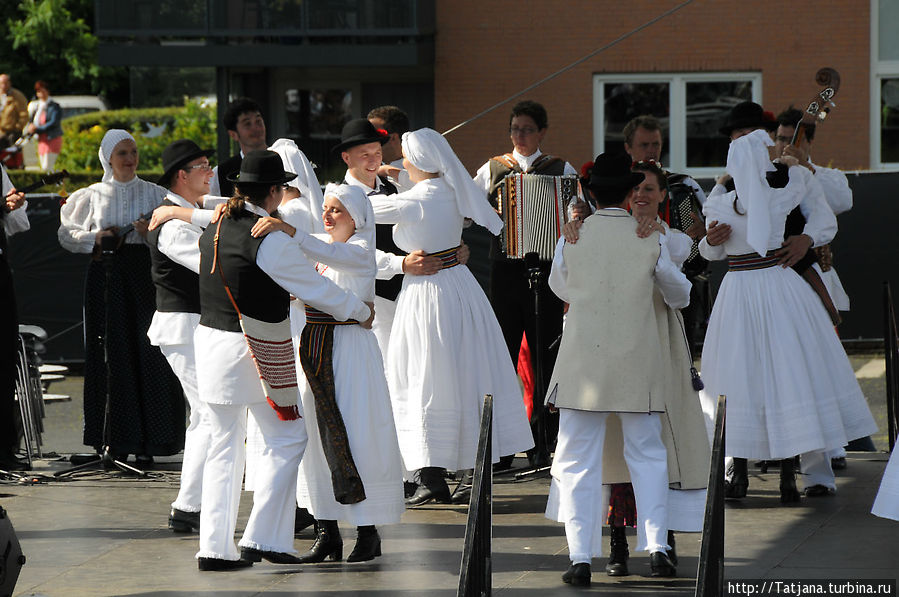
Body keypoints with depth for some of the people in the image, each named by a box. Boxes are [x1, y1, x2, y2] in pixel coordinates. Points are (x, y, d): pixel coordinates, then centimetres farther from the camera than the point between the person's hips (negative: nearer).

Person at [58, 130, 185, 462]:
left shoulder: (154, 194, 9)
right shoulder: (92, 196, 9)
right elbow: (66, 234, 12)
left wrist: (152, 231, -12)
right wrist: (96, 238, -4)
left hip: (144, 276, 0)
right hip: (106, 278, 0)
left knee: (147, 355, -7)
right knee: (111, 356, -2)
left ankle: (145, 443, -5)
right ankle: (114, 439, 4)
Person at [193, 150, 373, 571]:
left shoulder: (215, 230, 7)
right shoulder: (270, 239, -16)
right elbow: (315, 288, -8)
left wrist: (279, 294, 37)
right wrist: (360, 312, 7)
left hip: (211, 341, 7)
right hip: (256, 351, -7)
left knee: (224, 447, 12)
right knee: (286, 440, 6)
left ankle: (214, 547, 9)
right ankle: (262, 538, 1)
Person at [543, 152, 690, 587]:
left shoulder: (572, 236, -2)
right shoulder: (650, 240, -3)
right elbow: (679, 294, 13)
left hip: (584, 363, 0)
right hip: (638, 362, 0)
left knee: (578, 461, 4)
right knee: (647, 454, 13)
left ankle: (580, 557, -2)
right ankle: (656, 547, 7)